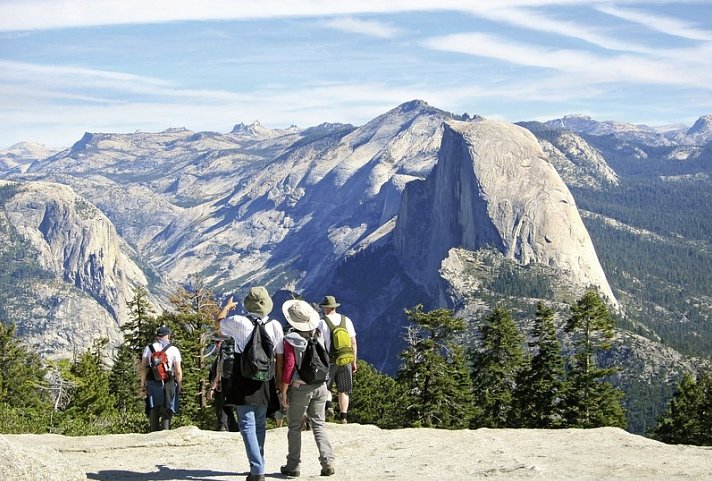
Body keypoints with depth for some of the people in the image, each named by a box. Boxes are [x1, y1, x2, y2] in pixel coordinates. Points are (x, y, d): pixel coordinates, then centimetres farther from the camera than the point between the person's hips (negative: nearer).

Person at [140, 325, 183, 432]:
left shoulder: (148, 348, 9)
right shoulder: (174, 350, 4)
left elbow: (143, 369, 4)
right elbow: (178, 372, -1)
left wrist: (143, 385, 7)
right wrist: (179, 385, 12)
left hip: (152, 383, 2)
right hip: (168, 384, -2)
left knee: (153, 413, 7)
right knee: (166, 414, 1)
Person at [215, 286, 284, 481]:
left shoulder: (238, 322, -9)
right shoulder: (275, 325, -2)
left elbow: (217, 323, 12)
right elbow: (280, 357, 1)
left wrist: (226, 306, 30)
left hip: (243, 383, -3)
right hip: (265, 383, 3)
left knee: (248, 424, -3)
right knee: (260, 424, 17)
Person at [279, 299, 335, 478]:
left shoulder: (291, 340, -15)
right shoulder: (319, 334, -2)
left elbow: (288, 367, -15)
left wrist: (283, 391, -9)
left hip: (299, 388, -4)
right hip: (320, 386, 4)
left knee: (294, 427, 9)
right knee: (319, 424, 11)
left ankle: (293, 466, 13)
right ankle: (327, 462, 1)